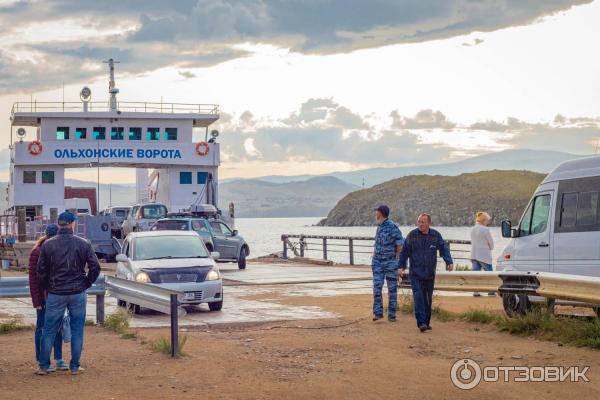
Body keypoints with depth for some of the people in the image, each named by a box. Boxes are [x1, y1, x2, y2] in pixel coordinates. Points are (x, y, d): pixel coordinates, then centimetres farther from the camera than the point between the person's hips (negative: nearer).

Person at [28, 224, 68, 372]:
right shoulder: (37, 253, -10)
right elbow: (33, 278, -11)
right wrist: (36, 300, -15)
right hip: (44, 297, -6)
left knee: (58, 326, 10)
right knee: (42, 327, 3)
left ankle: (59, 359, 18)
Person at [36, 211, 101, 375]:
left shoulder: (48, 245, -2)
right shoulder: (83, 244, -3)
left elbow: (41, 270, 0)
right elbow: (95, 267, -5)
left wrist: (47, 288, 13)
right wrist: (86, 284, 7)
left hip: (55, 294, 0)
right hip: (78, 294, 0)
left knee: (49, 330, 8)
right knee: (77, 330, 8)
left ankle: (43, 366, 11)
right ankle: (75, 366, 10)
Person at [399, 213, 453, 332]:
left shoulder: (435, 235, 3)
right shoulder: (412, 235, -1)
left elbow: (444, 249, 1)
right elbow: (405, 251, 5)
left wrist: (449, 262, -13)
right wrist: (401, 265, 3)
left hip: (430, 273, 2)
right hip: (415, 273, -2)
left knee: (428, 299, 9)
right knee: (418, 297, -14)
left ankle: (426, 322, 20)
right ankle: (421, 323, -18)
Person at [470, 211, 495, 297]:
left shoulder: (473, 229, 9)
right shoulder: (485, 229, -14)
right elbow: (491, 242, -6)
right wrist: (491, 248, 14)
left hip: (474, 254, 6)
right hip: (484, 255, -6)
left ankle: (476, 291, -1)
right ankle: (491, 291, 8)